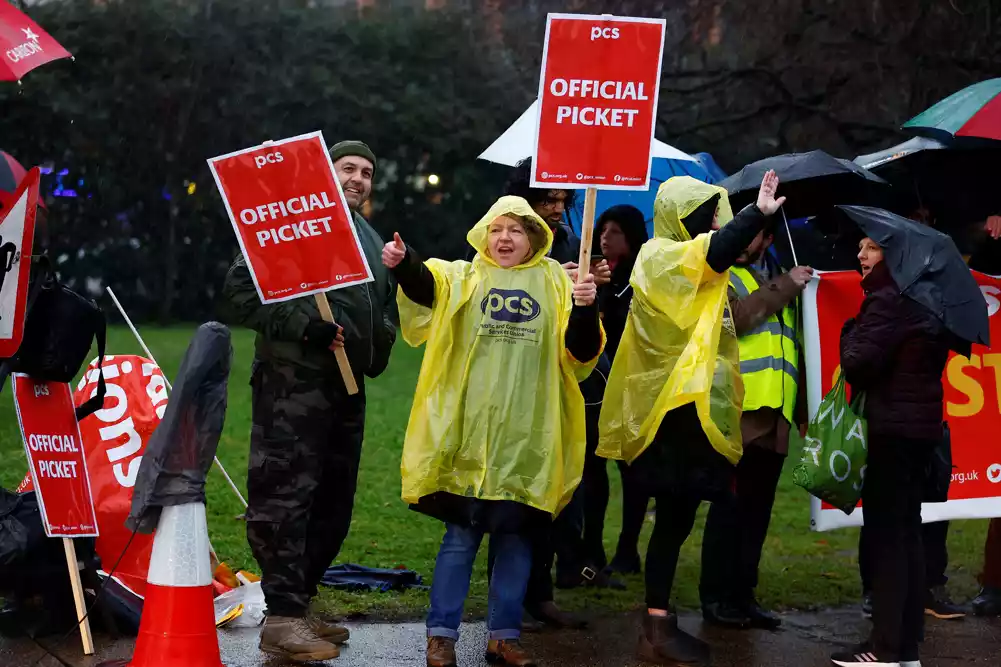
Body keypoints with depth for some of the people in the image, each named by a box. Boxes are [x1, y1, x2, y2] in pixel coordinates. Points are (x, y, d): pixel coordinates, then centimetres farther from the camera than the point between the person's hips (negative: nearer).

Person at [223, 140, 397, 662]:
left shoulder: (370, 240, 21)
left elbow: (383, 305, 34)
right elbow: (242, 289, -13)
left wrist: (378, 346, 14)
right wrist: (302, 326, -20)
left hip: (346, 387, 9)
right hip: (293, 384, -9)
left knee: (332, 501, 11)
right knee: (284, 498, -9)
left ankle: (299, 603, 22)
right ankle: (282, 618, -6)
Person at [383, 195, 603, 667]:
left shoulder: (555, 283, 9)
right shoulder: (464, 277, 6)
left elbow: (581, 353, 2)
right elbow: (426, 284, -15)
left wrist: (585, 310, -17)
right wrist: (404, 264, -37)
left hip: (528, 434, 2)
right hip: (469, 431, -1)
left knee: (515, 536, 9)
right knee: (461, 536, 2)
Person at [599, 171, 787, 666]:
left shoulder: (690, 267, 20)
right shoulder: (661, 259, -10)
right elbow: (714, 253, -30)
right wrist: (759, 213, -39)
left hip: (691, 407, 9)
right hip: (675, 408, -9)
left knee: (676, 517, 9)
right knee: (675, 517, -9)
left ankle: (659, 623, 14)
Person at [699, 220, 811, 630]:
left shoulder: (782, 283, 21)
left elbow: (795, 351, 23)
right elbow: (734, 317, -17)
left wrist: (804, 410, 16)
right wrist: (785, 288, -10)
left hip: (775, 415, 6)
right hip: (736, 413, -6)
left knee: (757, 510, 9)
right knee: (730, 506, -6)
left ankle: (743, 594, 15)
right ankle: (716, 597, 1)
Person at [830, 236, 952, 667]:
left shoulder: (887, 301, -16)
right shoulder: (923, 299, 14)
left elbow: (858, 363, -21)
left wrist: (852, 332, -2)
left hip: (894, 427, -9)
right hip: (921, 424, 9)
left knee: (886, 532, -6)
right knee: (907, 530, 12)